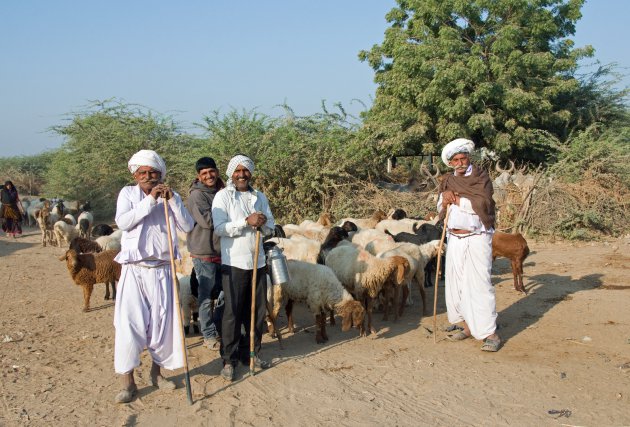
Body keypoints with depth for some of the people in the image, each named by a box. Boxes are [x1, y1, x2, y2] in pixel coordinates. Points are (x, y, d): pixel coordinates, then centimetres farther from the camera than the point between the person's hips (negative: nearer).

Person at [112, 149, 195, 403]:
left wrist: (172, 200, -15)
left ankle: (156, 372, 25)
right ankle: (128, 382, 3)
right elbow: (122, 222, -15)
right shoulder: (128, 193, 2)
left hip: (162, 270, 2)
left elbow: (187, 227, -4)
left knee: (163, 322, 7)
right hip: (134, 269, -2)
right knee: (129, 323, -5)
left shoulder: (171, 196, 7)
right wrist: (150, 200, -19)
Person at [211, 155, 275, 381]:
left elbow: (270, 227, 11)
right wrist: (247, 221, -21)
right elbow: (219, 228, -12)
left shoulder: (259, 197, 13)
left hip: (257, 260, 5)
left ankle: (251, 353, 24)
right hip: (234, 262, -5)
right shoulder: (222, 196, -2)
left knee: (258, 311, 10)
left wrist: (262, 223, -12)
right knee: (233, 312, -2)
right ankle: (228, 359, 7)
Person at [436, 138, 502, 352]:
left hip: (477, 239, -6)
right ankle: (468, 325, 20)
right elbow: (441, 212, 12)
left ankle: (490, 333, -6)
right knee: (456, 283, 8)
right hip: (455, 239, 6)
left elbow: (482, 204, -17)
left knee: (479, 284, -10)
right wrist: (444, 202, -9)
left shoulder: (481, 177, -2)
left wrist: (457, 200, -12)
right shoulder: (448, 181, 13)